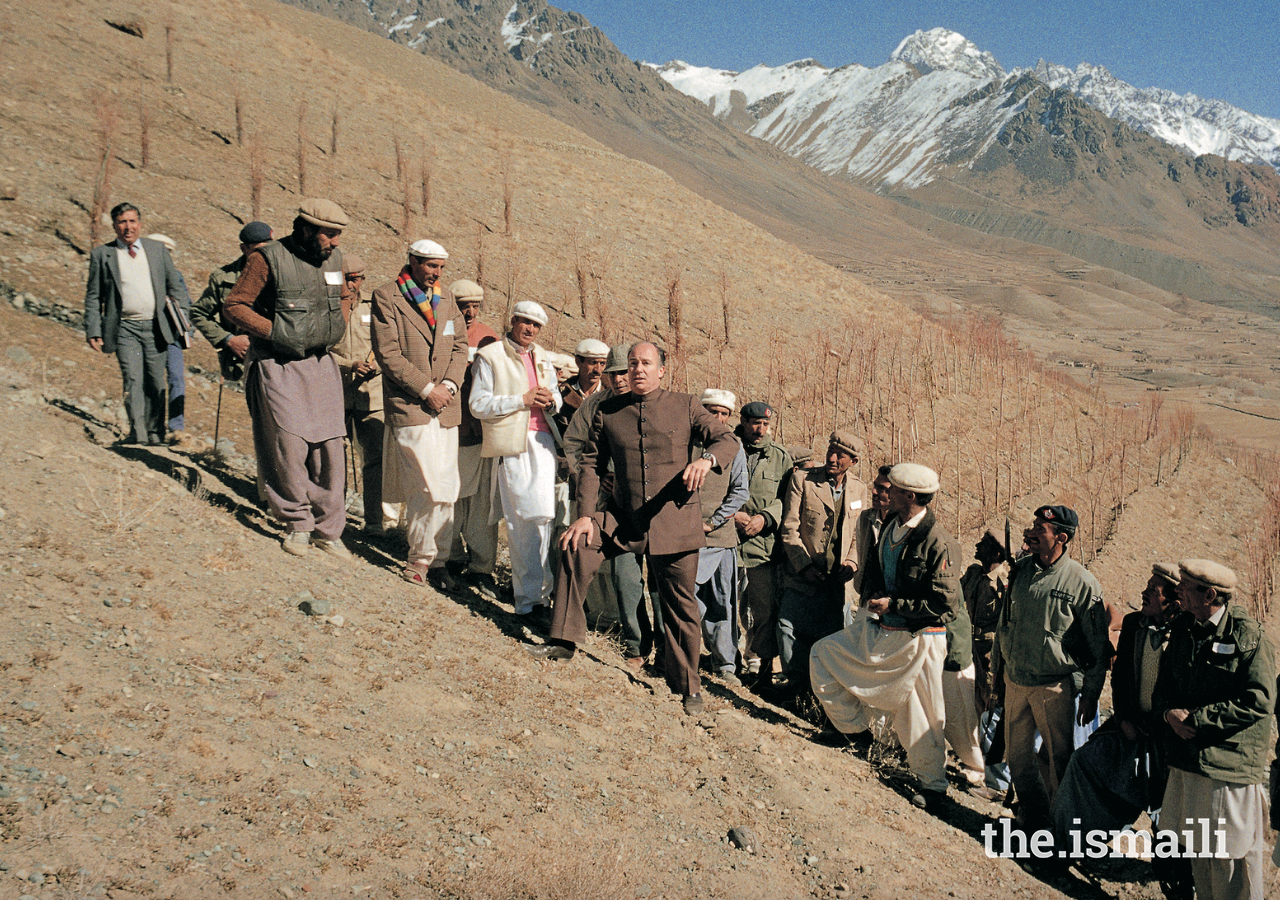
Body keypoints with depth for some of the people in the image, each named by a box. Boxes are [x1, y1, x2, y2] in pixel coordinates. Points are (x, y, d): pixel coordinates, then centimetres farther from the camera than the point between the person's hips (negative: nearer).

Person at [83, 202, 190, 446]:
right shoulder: (101, 254, 6)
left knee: (156, 382, 5)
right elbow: (93, 296, 7)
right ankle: (137, 433, -14)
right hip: (124, 328, -2)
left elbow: (175, 286, 15)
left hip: (156, 326, 2)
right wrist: (93, 330, -1)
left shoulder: (157, 249, 11)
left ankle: (155, 433, 14)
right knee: (132, 379, -14)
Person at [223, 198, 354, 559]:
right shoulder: (269, 258, -10)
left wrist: (338, 326, 9)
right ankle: (298, 524, 12)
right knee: (289, 447, -6)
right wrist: (276, 331, -17)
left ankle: (327, 530, 12)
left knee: (329, 448, 2)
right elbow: (234, 306, -9)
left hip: (321, 364, 5)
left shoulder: (333, 259, 7)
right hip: (278, 366, -5)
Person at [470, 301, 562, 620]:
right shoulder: (489, 356, 2)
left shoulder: (542, 358, 21)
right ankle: (530, 597, -4)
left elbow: (556, 398, 29)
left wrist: (551, 400, 4)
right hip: (512, 443, -6)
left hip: (543, 439, 6)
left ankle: (524, 580, 19)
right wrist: (522, 400, -13)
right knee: (525, 519, -9)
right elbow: (478, 404, -5)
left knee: (543, 514, 1)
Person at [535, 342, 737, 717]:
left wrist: (707, 459, -26)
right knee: (574, 547, -20)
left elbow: (728, 440, -2)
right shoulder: (607, 411, 6)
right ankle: (564, 641, -7)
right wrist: (585, 514, -6)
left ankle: (687, 685, 24)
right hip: (622, 517, 2)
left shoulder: (685, 406, 2)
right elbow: (591, 464, 7)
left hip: (674, 521, -2)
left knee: (680, 604, 5)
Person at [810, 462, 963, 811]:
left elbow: (946, 605, -22)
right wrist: (872, 593, 0)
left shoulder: (937, 544, -22)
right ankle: (855, 727, 22)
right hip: (880, 627, 8)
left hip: (916, 638, -8)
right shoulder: (891, 524, 2)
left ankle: (933, 784, 25)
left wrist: (893, 605, -20)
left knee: (920, 713, 3)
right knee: (823, 654, 9)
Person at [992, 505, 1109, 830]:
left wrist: (1091, 694, -4)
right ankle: (1032, 817, 32)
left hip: (1055, 687, -5)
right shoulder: (1020, 571, 2)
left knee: (1058, 759, 8)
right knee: (1017, 755, 13)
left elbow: (1098, 646, -5)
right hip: (1015, 681, 5)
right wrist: (998, 668, 16)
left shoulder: (1082, 583, -12)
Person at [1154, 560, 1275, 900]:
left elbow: (1259, 701, -19)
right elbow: (1164, 684, 15)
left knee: (1231, 853, 3)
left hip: (1230, 765, -6)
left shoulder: (1248, 635, -12)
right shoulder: (1182, 629, 8)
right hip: (1187, 758, 6)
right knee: (1196, 847, 17)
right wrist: (1170, 712, -7)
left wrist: (1196, 719, -20)